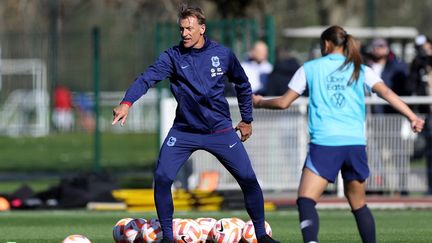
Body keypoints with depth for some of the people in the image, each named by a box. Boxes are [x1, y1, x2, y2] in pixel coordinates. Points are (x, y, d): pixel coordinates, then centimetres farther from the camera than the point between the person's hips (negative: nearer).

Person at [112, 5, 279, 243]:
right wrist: (127, 102, -39)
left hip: (220, 129, 0)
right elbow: (148, 78, -22)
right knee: (162, 178, -14)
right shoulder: (172, 56, -7)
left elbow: (243, 85, 14)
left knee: (248, 179, -5)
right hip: (184, 131, 0)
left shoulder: (222, 54, -2)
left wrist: (247, 119, 16)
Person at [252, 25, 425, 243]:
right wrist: (412, 117, -5)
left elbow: (284, 102, 13)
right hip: (356, 143, 3)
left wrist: (260, 102, 31)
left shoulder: (309, 68, 10)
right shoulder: (360, 70, 14)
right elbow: (386, 92, 0)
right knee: (358, 204, 18)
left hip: (325, 143, -3)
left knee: (305, 200, -10)